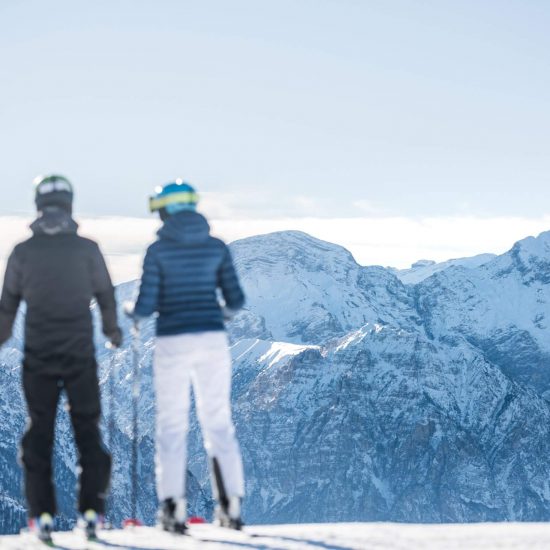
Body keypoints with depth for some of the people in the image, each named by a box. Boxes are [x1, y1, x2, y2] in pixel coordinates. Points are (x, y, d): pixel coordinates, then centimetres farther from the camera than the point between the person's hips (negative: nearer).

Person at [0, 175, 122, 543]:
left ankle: (43, 514, 5)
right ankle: (91, 509, 6)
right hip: (80, 354, 0)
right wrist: (113, 331, 20)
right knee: (87, 429, 9)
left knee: (40, 433, 8)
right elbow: (106, 295, 3)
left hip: (38, 356, 1)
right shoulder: (87, 249, -4)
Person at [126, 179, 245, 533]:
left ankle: (174, 508, -2)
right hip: (212, 341, 3)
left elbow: (147, 305, -7)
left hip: (173, 344, -3)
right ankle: (231, 506, 5)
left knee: (172, 425, 5)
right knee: (219, 424, 10)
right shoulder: (217, 247, 5)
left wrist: (132, 311, 17)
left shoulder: (158, 251, -4)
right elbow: (236, 299, 5)